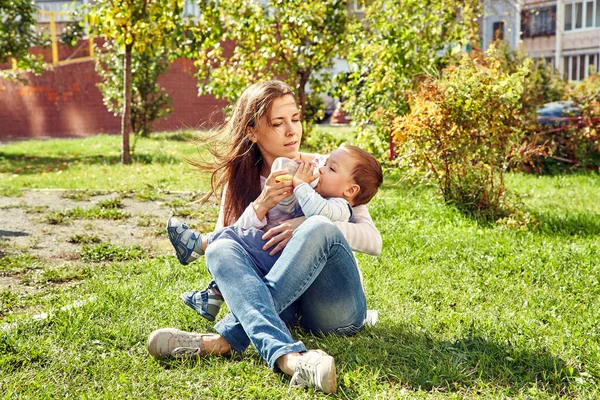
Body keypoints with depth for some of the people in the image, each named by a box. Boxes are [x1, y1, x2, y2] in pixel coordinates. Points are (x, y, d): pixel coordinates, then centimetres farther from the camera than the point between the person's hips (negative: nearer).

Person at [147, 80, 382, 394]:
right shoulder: (240, 180, 10)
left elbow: (373, 240, -4)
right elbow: (224, 241, 1)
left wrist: (310, 227, -20)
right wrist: (260, 207, -15)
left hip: (336, 307, -1)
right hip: (285, 308, 2)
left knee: (320, 228, -30)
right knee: (220, 251, -25)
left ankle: (226, 339, -35)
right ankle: (289, 356, -50)